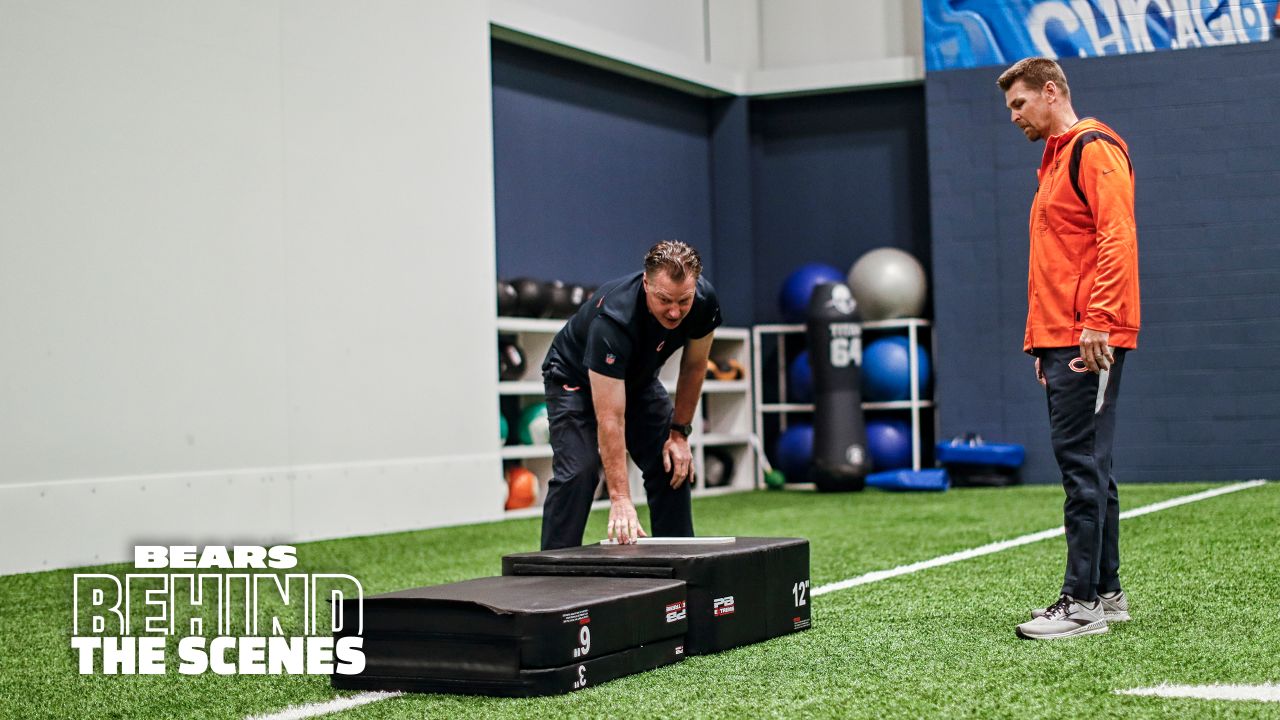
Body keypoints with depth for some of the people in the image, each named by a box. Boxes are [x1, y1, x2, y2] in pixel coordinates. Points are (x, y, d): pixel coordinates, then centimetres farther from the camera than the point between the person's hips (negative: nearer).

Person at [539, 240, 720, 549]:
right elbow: (610, 419, -43)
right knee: (577, 472, -22)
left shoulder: (704, 302, -27)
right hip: (577, 380, -5)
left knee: (674, 466, -2)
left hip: (639, 378, 6)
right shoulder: (612, 320, -43)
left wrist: (679, 431, -6)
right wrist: (620, 500, -45)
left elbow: (693, 365, -4)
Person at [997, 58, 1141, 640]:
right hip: (1060, 339, 10)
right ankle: (1106, 592, 17)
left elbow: (1117, 239, -18)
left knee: (1082, 464, -10)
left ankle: (1083, 602, -8)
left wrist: (1096, 323, -23)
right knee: (1084, 465, 11)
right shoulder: (1055, 160, 23)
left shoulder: (1094, 148, -7)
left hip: (1089, 340, -10)